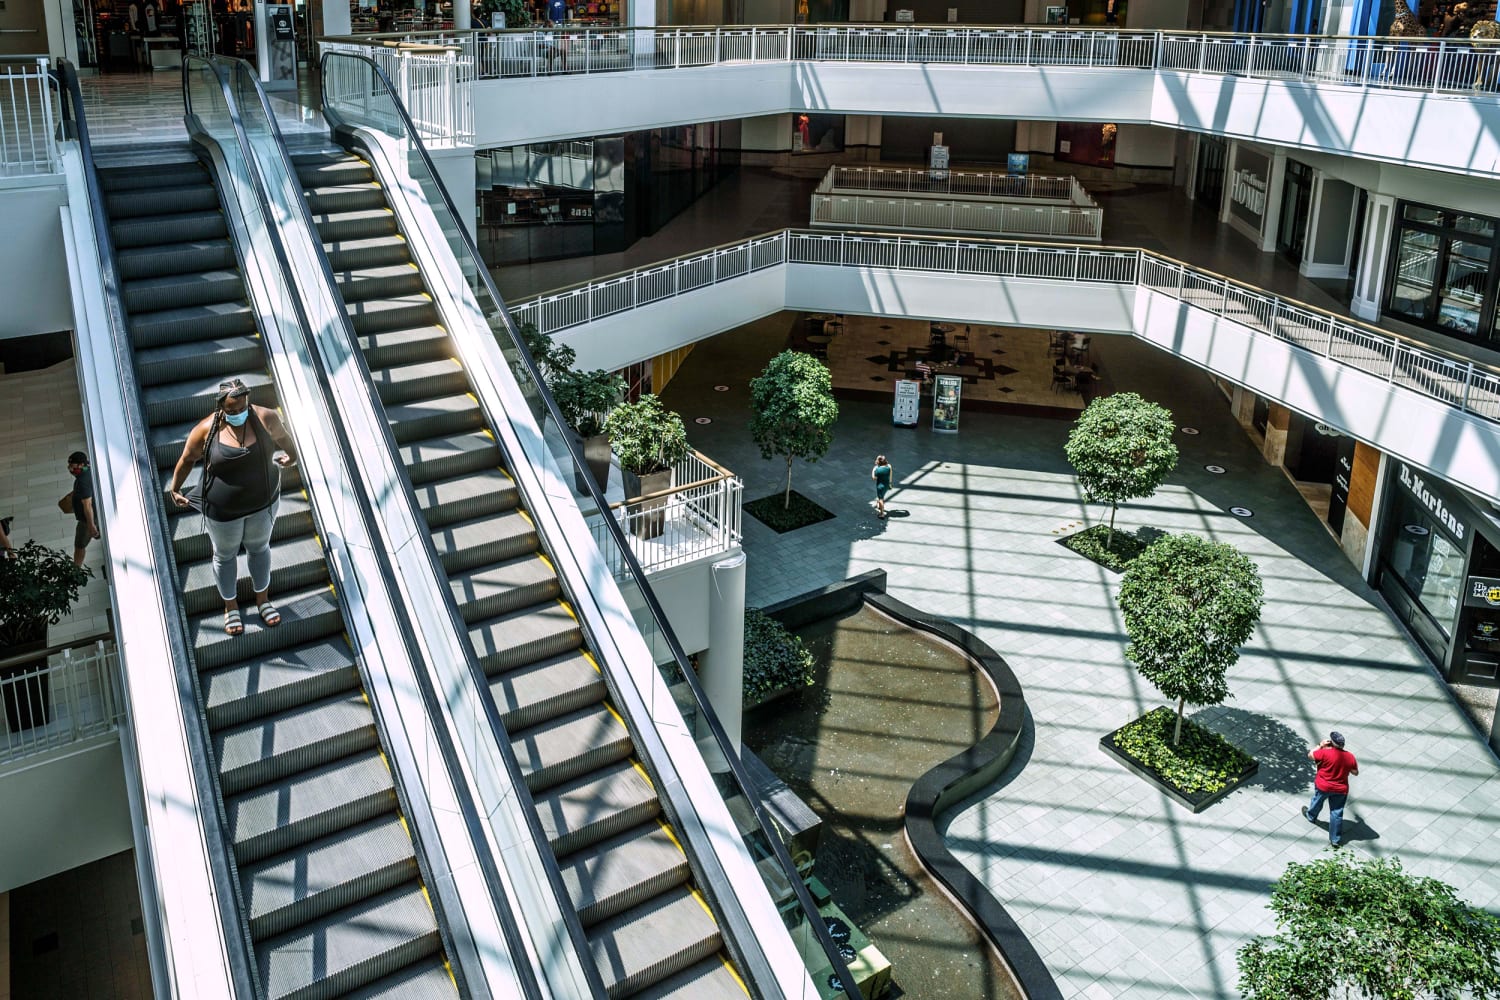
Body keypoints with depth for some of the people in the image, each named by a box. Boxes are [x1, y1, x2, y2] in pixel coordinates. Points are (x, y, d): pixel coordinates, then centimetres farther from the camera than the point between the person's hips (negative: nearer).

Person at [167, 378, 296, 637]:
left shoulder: (265, 418, -17)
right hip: (224, 509, -2)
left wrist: (291, 454, 20)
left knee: (259, 548, 23)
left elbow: (282, 436, 4)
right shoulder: (206, 430, -22)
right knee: (225, 555, 18)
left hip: (262, 502, 2)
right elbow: (188, 459, -6)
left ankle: (263, 599, 46)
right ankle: (231, 606, 42)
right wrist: (175, 488, -6)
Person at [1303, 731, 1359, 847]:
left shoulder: (1325, 752, -26)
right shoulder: (1350, 757, -14)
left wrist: (1320, 745, -4)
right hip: (1341, 790, 2)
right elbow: (1355, 772, 1)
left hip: (1323, 786, -2)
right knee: (1337, 813, 12)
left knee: (1317, 801, 28)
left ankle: (1311, 816, 57)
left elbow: (1310, 755, -10)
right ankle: (1336, 839, 19)